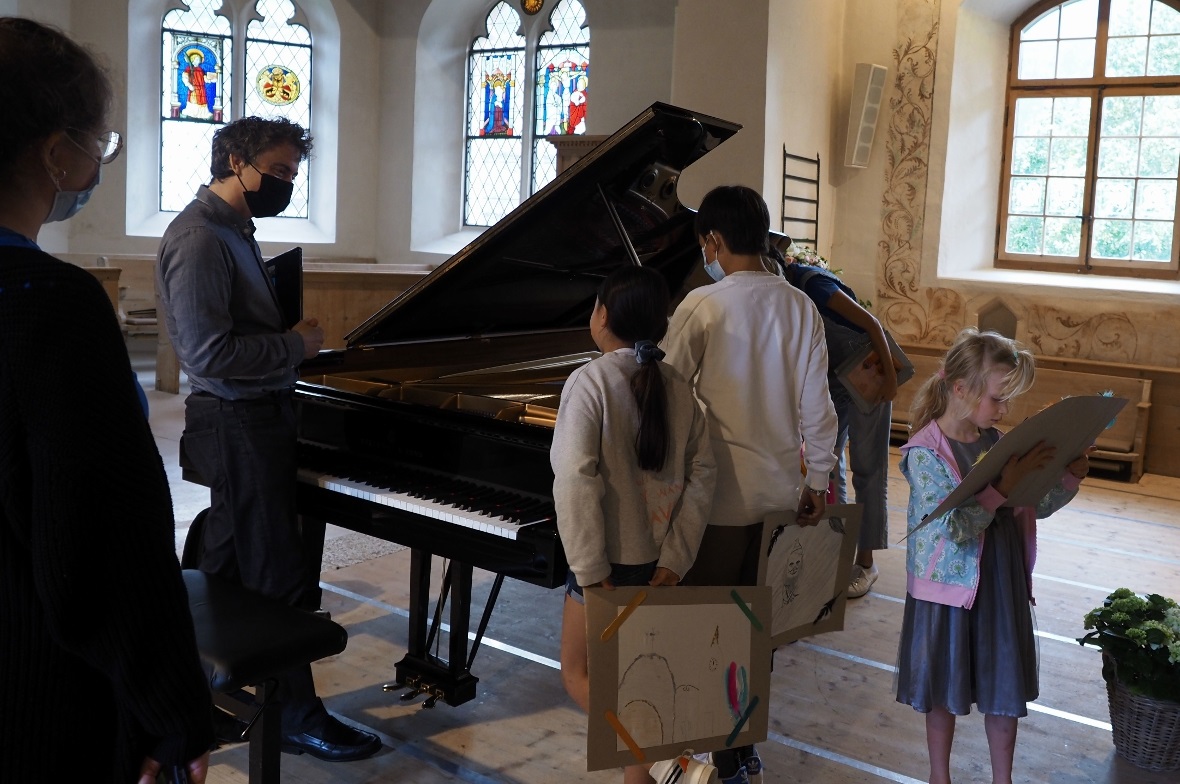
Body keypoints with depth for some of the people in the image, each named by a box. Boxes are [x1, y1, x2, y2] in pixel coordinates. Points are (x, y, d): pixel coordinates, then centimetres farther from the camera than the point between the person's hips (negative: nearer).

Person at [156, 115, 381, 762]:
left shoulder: (232, 230, 15)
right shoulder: (199, 237, -18)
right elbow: (207, 352, -25)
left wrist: (290, 335, 3)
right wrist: (296, 345, -16)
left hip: (253, 420, 10)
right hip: (240, 424, -10)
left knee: (229, 566, 20)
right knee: (281, 577, -3)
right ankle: (296, 714, 9)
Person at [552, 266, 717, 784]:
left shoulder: (591, 380, -15)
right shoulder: (677, 388, 2)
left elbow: (575, 482, -24)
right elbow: (701, 475, -1)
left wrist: (591, 572, -19)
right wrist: (676, 560, -1)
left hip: (610, 559, -6)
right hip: (658, 560, 6)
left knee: (578, 675, 9)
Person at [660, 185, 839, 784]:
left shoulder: (704, 305, -13)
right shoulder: (800, 307, 2)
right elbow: (816, 403, 3)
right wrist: (817, 479, 12)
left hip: (722, 493, -6)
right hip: (782, 492, 6)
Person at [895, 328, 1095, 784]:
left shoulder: (996, 442, -1)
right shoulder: (925, 453, -19)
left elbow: (1036, 507, 7)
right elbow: (956, 529, -26)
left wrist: (1071, 476, -8)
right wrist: (1003, 487, -33)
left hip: (1004, 586, 5)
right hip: (951, 588, -5)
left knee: (1005, 688, 16)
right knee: (943, 692, 14)